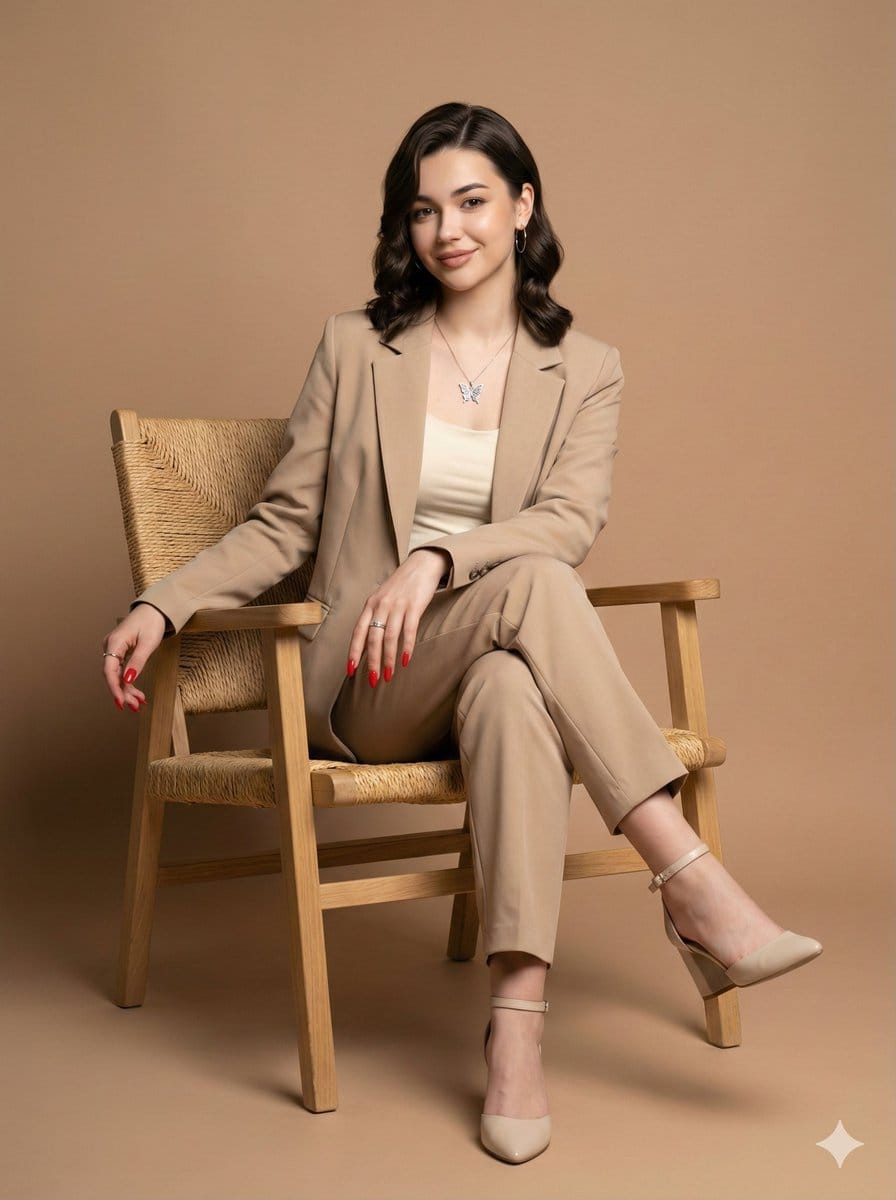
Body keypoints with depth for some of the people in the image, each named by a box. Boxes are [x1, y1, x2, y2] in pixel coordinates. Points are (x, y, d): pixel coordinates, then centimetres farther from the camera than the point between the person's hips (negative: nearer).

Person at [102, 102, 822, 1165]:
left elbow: (571, 520, -9)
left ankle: (517, 1027, -44)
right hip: (361, 685, -1)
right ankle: (697, 890, -38)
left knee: (512, 691, -39)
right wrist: (162, 605, -6)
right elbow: (284, 524, 9)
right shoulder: (355, 348, 9)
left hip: (507, 662, 1)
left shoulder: (583, 370, 9)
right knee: (530, 583, -34)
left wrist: (437, 559, -26)